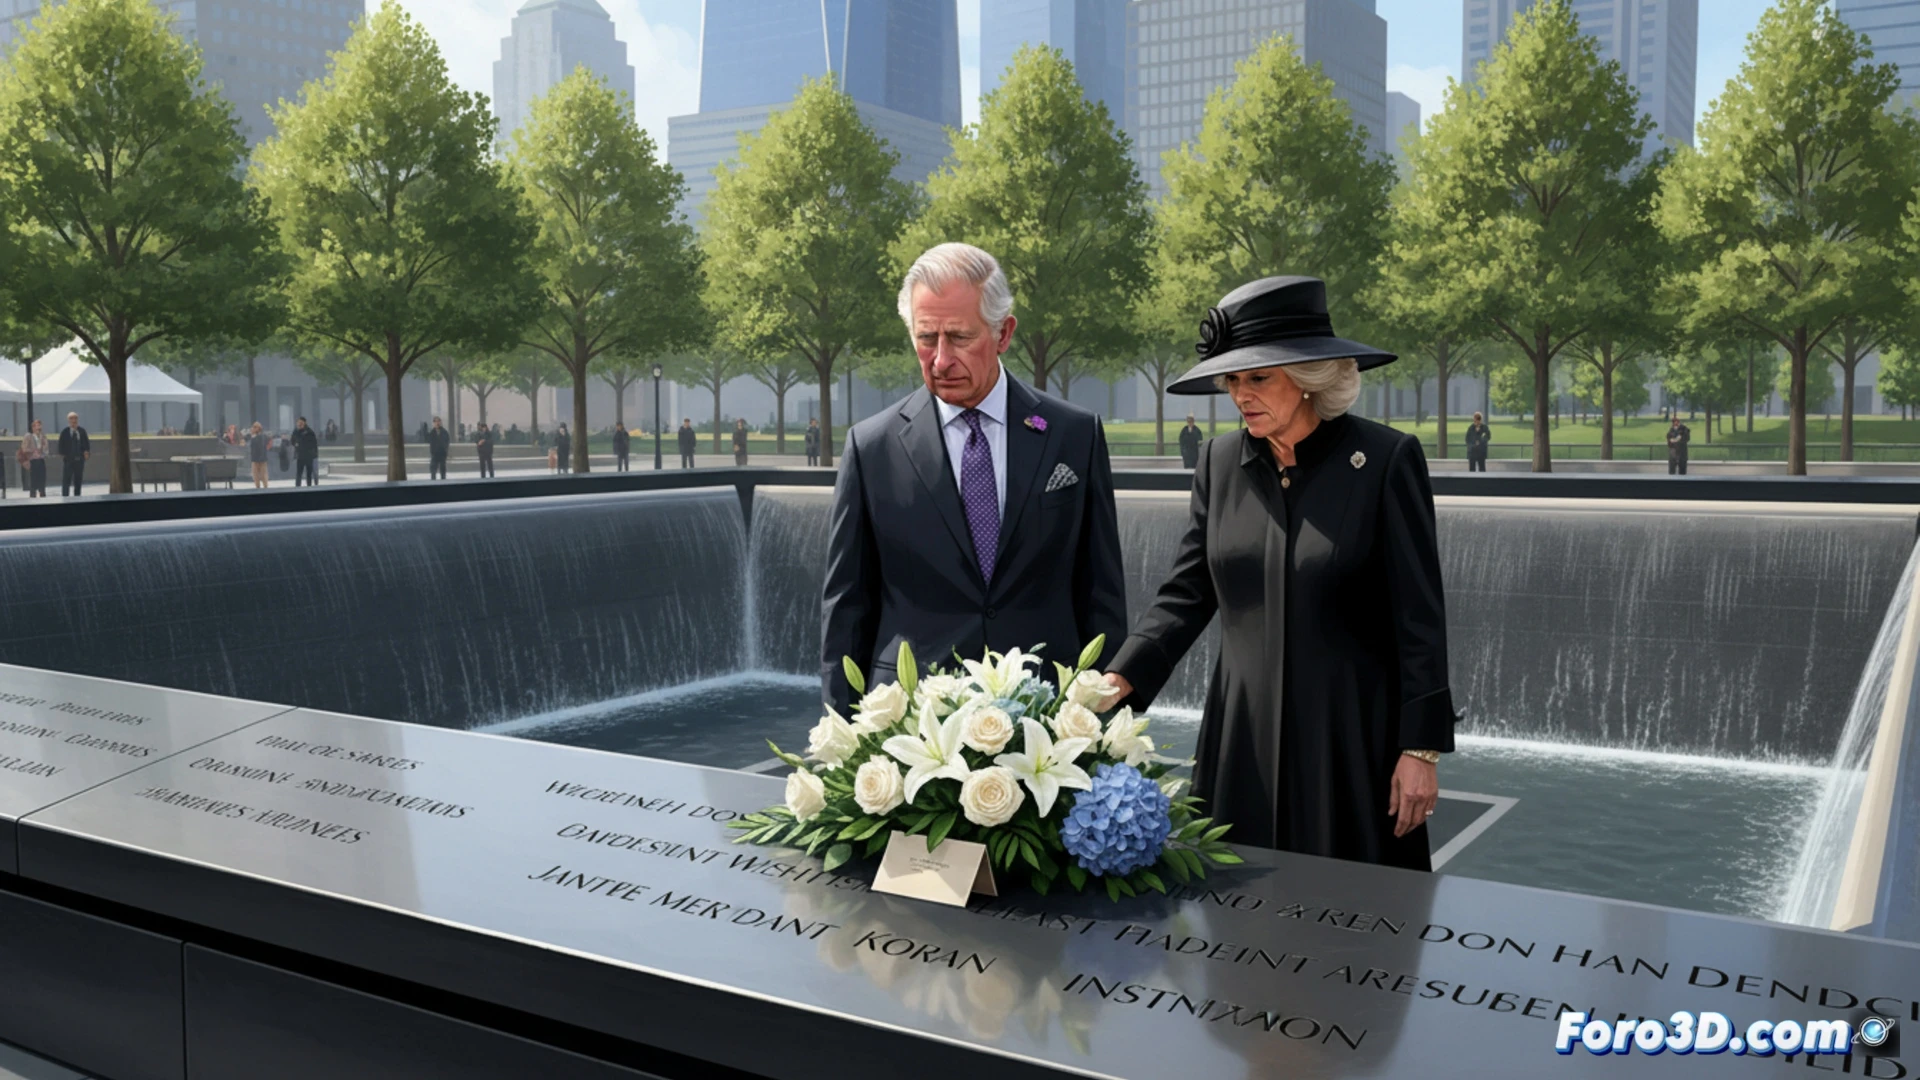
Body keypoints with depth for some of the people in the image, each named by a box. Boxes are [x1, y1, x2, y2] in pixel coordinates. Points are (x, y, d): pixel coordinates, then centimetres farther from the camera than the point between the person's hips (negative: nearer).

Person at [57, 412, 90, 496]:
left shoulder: (82, 431, 5)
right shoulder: (64, 432, -1)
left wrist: (87, 452, -9)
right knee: (66, 481, -7)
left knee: (78, 481, 9)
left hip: (79, 459, 3)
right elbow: (61, 445, 0)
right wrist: (62, 454, -9)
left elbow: (86, 443, 7)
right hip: (68, 460, -3)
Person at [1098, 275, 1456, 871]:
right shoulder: (1221, 460, 4)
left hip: (1352, 743, -4)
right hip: (1243, 738, 4)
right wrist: (1122, 677, -9)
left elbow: (1418, 616, -7)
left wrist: (1422, 749, -8)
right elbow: (1186, 593, 5)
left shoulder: (1385, 459, -9)